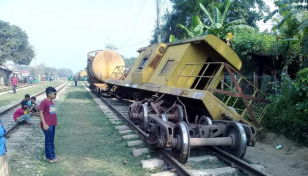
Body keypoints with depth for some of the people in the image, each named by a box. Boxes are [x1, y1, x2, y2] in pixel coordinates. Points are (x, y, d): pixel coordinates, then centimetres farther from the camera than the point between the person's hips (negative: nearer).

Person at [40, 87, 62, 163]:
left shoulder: (51, 102, 13)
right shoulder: (44, 102, -12)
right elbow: (41, 113, -14)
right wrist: (44, 124, -19)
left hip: (52, 125, 8)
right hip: (47, 125, -8)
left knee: (50, 141, 14)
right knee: (49, 141, -1)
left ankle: (48, 156, 24)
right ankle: (51, 158, 5)